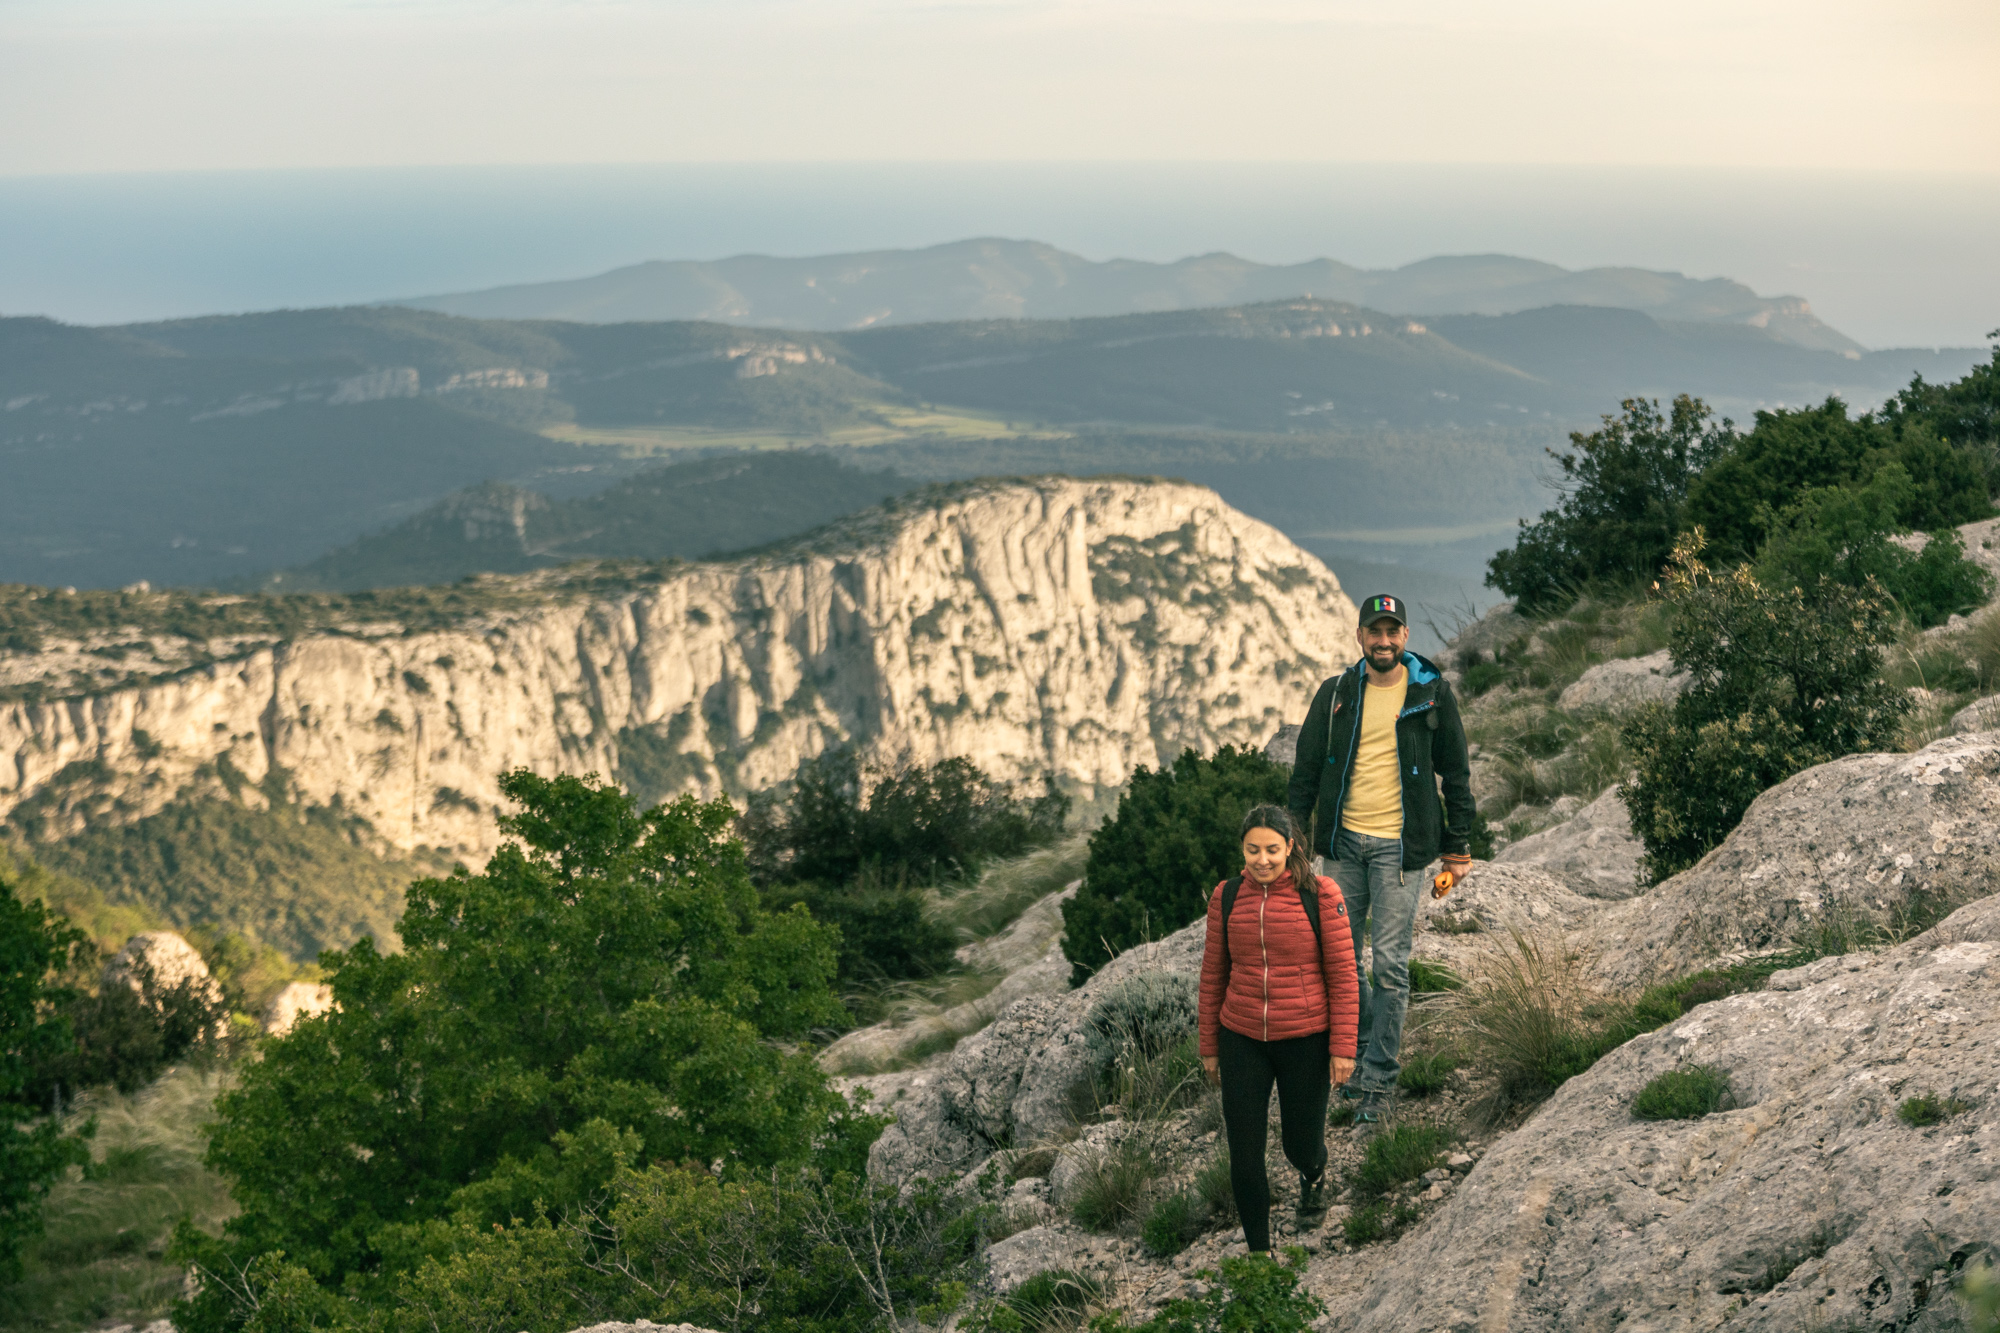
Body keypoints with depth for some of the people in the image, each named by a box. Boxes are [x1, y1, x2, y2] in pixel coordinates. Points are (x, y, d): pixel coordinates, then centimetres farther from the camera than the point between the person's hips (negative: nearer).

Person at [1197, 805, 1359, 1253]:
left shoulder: (1320, 895, -10)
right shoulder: (1227, 897, -1)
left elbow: (1342, 975, -6)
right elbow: (1213, 975, 7)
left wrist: (1343, 1047, -8)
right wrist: (1209, 1046, 11)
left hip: (1305, 1039, -2)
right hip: (1243, 1040, 2)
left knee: (1301, 1146, 12)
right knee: (1244, 1156, 0)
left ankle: (1313, 1176, 50)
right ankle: (1259, 1251, 18)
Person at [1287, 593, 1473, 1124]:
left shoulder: (1432, 694, 0)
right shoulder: (1336, 695, 5)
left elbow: (1455, 773, 6)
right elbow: (1306, 770, 11)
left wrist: (1458, 846, 5)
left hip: (1400, 842, -3)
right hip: (1344, 841, 3)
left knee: (1390, 964, -5)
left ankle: (1379, 1080, 2)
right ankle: (1361, 1048, 28)